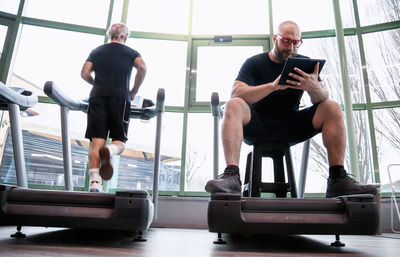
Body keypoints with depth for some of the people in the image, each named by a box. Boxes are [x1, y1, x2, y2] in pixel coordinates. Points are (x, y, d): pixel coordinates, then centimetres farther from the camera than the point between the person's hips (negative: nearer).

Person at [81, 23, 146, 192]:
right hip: (120, 98, -1)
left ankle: (94, 182, -16)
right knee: (120, 141, 3)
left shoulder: (97, 51, 22)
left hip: (97, 97, 2)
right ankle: (110, 151, -33)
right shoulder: (131, 53, 16)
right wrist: (134, 91, 4)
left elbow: (85, 73, 10)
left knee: (96, 141, -4)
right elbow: (142, 68, -4)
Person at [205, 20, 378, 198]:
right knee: (233, 105, -30)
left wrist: (314, 88, -29)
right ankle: (231, 175, -41)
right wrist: (273, 86, -31)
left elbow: (322, 99, -3)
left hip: (290, 126, 3)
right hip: (257, 126, -2)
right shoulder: (254, 63, 0)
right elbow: (236, 93, -18)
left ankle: (337, 179, -21)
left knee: (332, 108, -15)